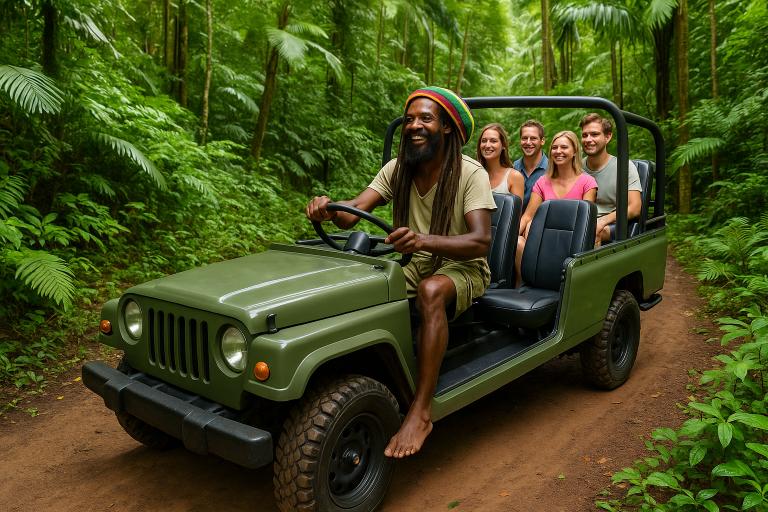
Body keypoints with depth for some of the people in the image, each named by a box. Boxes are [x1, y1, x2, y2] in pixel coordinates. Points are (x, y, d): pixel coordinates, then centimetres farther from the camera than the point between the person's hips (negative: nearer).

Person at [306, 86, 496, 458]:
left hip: (462, 268, -4)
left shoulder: (471, 174, -13)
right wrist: (328, 208, -36)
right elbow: (352, 213, -11)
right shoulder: (397, 170, 1)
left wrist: (426, 240, -45)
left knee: (431, 290, -39)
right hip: (413, 264, 5)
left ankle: (421, 412, -35)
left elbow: (481, 241, -26)